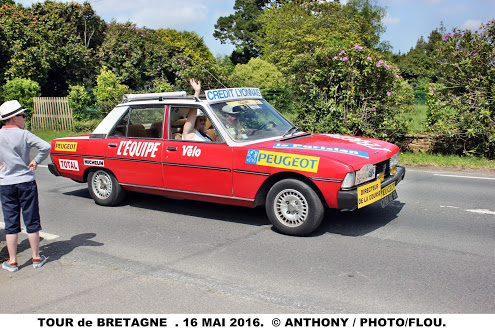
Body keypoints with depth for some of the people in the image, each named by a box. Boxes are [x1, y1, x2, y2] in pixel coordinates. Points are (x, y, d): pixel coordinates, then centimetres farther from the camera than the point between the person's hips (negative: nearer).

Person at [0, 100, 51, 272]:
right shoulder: (24, 135, -9)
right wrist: (36, 161, -6)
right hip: (26, 182, -2)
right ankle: (36, 258, 16)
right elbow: (46, 147, -20)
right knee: (32, 221, 8)